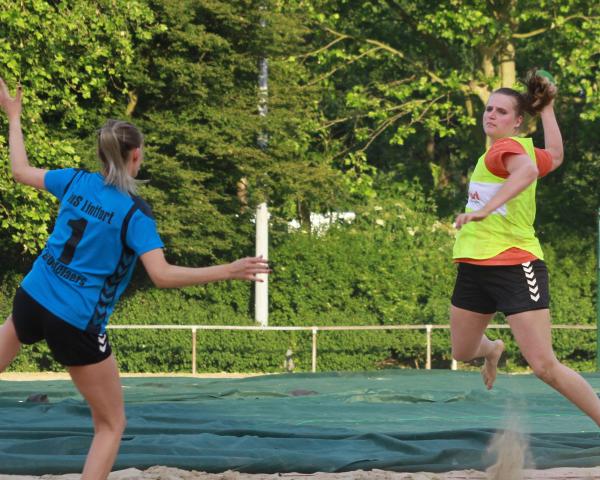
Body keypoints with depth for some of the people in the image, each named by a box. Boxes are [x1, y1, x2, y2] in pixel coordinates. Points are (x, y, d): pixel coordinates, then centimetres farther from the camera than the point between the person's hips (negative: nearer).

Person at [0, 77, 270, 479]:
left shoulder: (76, 182, 0)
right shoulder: (134, 212, -14)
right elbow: (163, 275, -23)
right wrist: (229, 272, -22)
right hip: (78, 324, -5)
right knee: (111, 424, 8)